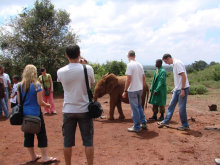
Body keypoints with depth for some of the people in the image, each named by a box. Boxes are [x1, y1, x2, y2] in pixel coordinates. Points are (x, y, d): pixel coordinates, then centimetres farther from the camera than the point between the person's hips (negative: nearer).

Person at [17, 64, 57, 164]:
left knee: (28, 135, 13)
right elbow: (40, 102, -13)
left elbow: (19, 101, 7)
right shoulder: (36, 85, -13)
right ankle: (45, 158, 9)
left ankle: (33, 157, 26)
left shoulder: (20, 86, 1)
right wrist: (47, 105, 5)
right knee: (41, 135, 4)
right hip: (35, 114, -5)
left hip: (25, 114, 5)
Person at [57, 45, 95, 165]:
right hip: (84, 110, -1)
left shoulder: (61, 71, -7)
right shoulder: (88, 69, -10)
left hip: (68, 110, 1)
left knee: (67, 142, 12)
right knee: (88, 141, 9)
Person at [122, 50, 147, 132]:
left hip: (132, 90, -7)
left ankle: (136, 127, 9)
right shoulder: (140, 64, 8)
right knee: (139, 106, 22)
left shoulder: (130, 65, -15)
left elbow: (128, 79, -19)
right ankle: (143, 123, 27)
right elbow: (143, 77, 12)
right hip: (140, 89, 7)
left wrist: (125, 91, -14)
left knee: (135, 108, 1)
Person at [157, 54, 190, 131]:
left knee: (181, 108, -1)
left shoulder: (177, 63, -17)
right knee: (171, 105, 13)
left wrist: (182, 89, -22)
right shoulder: (174, 64, 13)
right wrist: (175, 88, 21)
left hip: (183, 89, -10)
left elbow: (183, 76, -22)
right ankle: (165, 121, 23)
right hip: (177, 89, 10)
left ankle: (185, 125, 14)